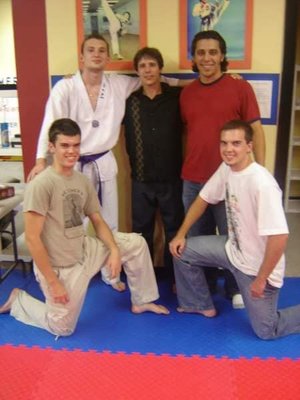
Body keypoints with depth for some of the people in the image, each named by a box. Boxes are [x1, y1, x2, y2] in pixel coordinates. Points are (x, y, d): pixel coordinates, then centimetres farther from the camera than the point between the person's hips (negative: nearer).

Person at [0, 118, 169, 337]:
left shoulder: (83, 181, -1)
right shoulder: (41, 185, -23)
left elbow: (98, 221, 7)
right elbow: (32, 238, -23)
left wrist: (114, 250, -10)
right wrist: (53, 282, -20)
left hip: (85, 251, 7)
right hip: (60, 267, -6)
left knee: (136, 243, 2)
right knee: (62, 328, 4)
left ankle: (141, 302, 20)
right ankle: (18, 300, 28)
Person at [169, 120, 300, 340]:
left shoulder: (262, 184, -32)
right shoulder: (226, 169, -7)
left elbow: (279, 238, -32)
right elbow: (203, 199, 8)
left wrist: (261, 279, -22)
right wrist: (181, 234, 4)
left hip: (257, 264, -7)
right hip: (233, 248, 7)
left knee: (266, 330, 2)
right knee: (182, 251, 6)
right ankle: (201, 305, 25)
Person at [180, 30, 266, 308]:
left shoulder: (240, 87, -3)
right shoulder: (186, 93, 8)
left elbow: (256, 130, -2)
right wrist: (184, 169, 10)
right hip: (192, 179, 4)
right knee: (198, 237, 13)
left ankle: (235, 289, 29)